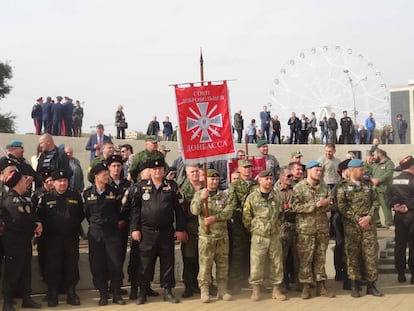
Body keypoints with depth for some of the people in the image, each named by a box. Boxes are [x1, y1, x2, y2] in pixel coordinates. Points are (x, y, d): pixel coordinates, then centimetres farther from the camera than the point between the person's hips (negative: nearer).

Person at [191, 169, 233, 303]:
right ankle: (204, 291, 6)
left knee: (222, 264, 8)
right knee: (205, 264, -2)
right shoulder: (199, 194, 4)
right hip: (206, 235, -3)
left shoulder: (223, 195, 9)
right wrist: (202, 198, -27)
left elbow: (228, 212, -5)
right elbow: (194, 211, -12)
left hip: (222, 235, 3)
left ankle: (222, 290, 18)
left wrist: (214, 218, -19)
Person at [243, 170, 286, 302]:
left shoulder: (276, 197, 7)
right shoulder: (252, 198, -3)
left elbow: (281, 215, 19)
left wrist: (276, 227, 13)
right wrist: (254, 228, 4)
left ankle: (276, 289, 19)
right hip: (258, 237, -3)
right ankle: (255, 290, 10)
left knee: (277, 264, 7)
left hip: (275, 236, 4)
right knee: (256, 265, -2)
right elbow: (246, 218, 0)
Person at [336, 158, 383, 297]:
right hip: (351, 226, -3)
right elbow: (342, 207, -7)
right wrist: (358, 219, -12)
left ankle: (371, 285, 11)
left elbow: (375, 202, 9)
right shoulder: (343, 187, 0)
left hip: (369, 224, 3)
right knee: (352, 255, 2)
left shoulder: (368, 184, 12)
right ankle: (354, 286, 12)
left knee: (371, 254, 1)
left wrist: (369, 216, -8)